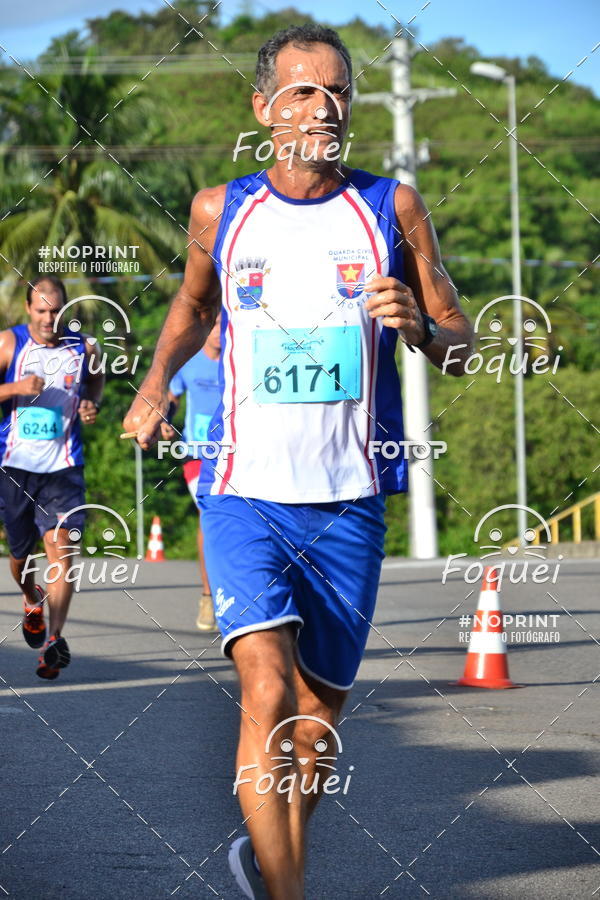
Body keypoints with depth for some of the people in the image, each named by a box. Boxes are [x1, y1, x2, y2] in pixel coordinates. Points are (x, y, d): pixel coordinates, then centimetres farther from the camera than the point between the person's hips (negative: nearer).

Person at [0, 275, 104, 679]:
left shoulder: (84, 348, 2)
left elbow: (96, 379, 22)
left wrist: (92, 406, 1)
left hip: (63, 467, -1)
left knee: (61, 547, -16)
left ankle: (55, 640, -22)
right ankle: (32, 601, 48)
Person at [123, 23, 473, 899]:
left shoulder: (393, 209, 2)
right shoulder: (219, 211, 5)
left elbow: (460, 344, 6)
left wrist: (419, 325, -16)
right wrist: (157, 380, 11)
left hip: (349, 503, 1)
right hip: (244, 492, -1)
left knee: (318, 716, 10)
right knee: (267, 691, -20)